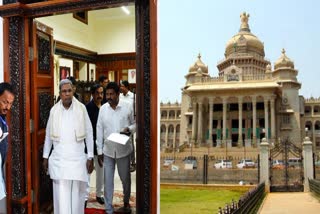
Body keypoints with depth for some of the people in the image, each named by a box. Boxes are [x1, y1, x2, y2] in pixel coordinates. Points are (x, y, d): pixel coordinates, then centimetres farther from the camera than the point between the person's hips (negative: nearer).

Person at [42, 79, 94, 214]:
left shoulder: (81, 108, -3)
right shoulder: (54, 110, 2)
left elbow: (89, 134, 0)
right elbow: (48, 135, 10)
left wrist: (90, 157, -2)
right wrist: (45, 156, 11)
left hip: (78, 159, -1)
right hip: (59, 159, 1)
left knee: (77, 195, 6)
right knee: (61, 196, 2)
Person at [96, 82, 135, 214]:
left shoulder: (127, 107, -6)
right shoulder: (103, 109, -1)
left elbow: (135, 124, 5)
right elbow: (99, 130, 3)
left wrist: (128, 129, -19)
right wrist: (99, 151, 2)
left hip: (123, 150, -1)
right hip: (107, 150, 1)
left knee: (125, 179, 14)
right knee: (108, 181, 5)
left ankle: (126, 203, 39)